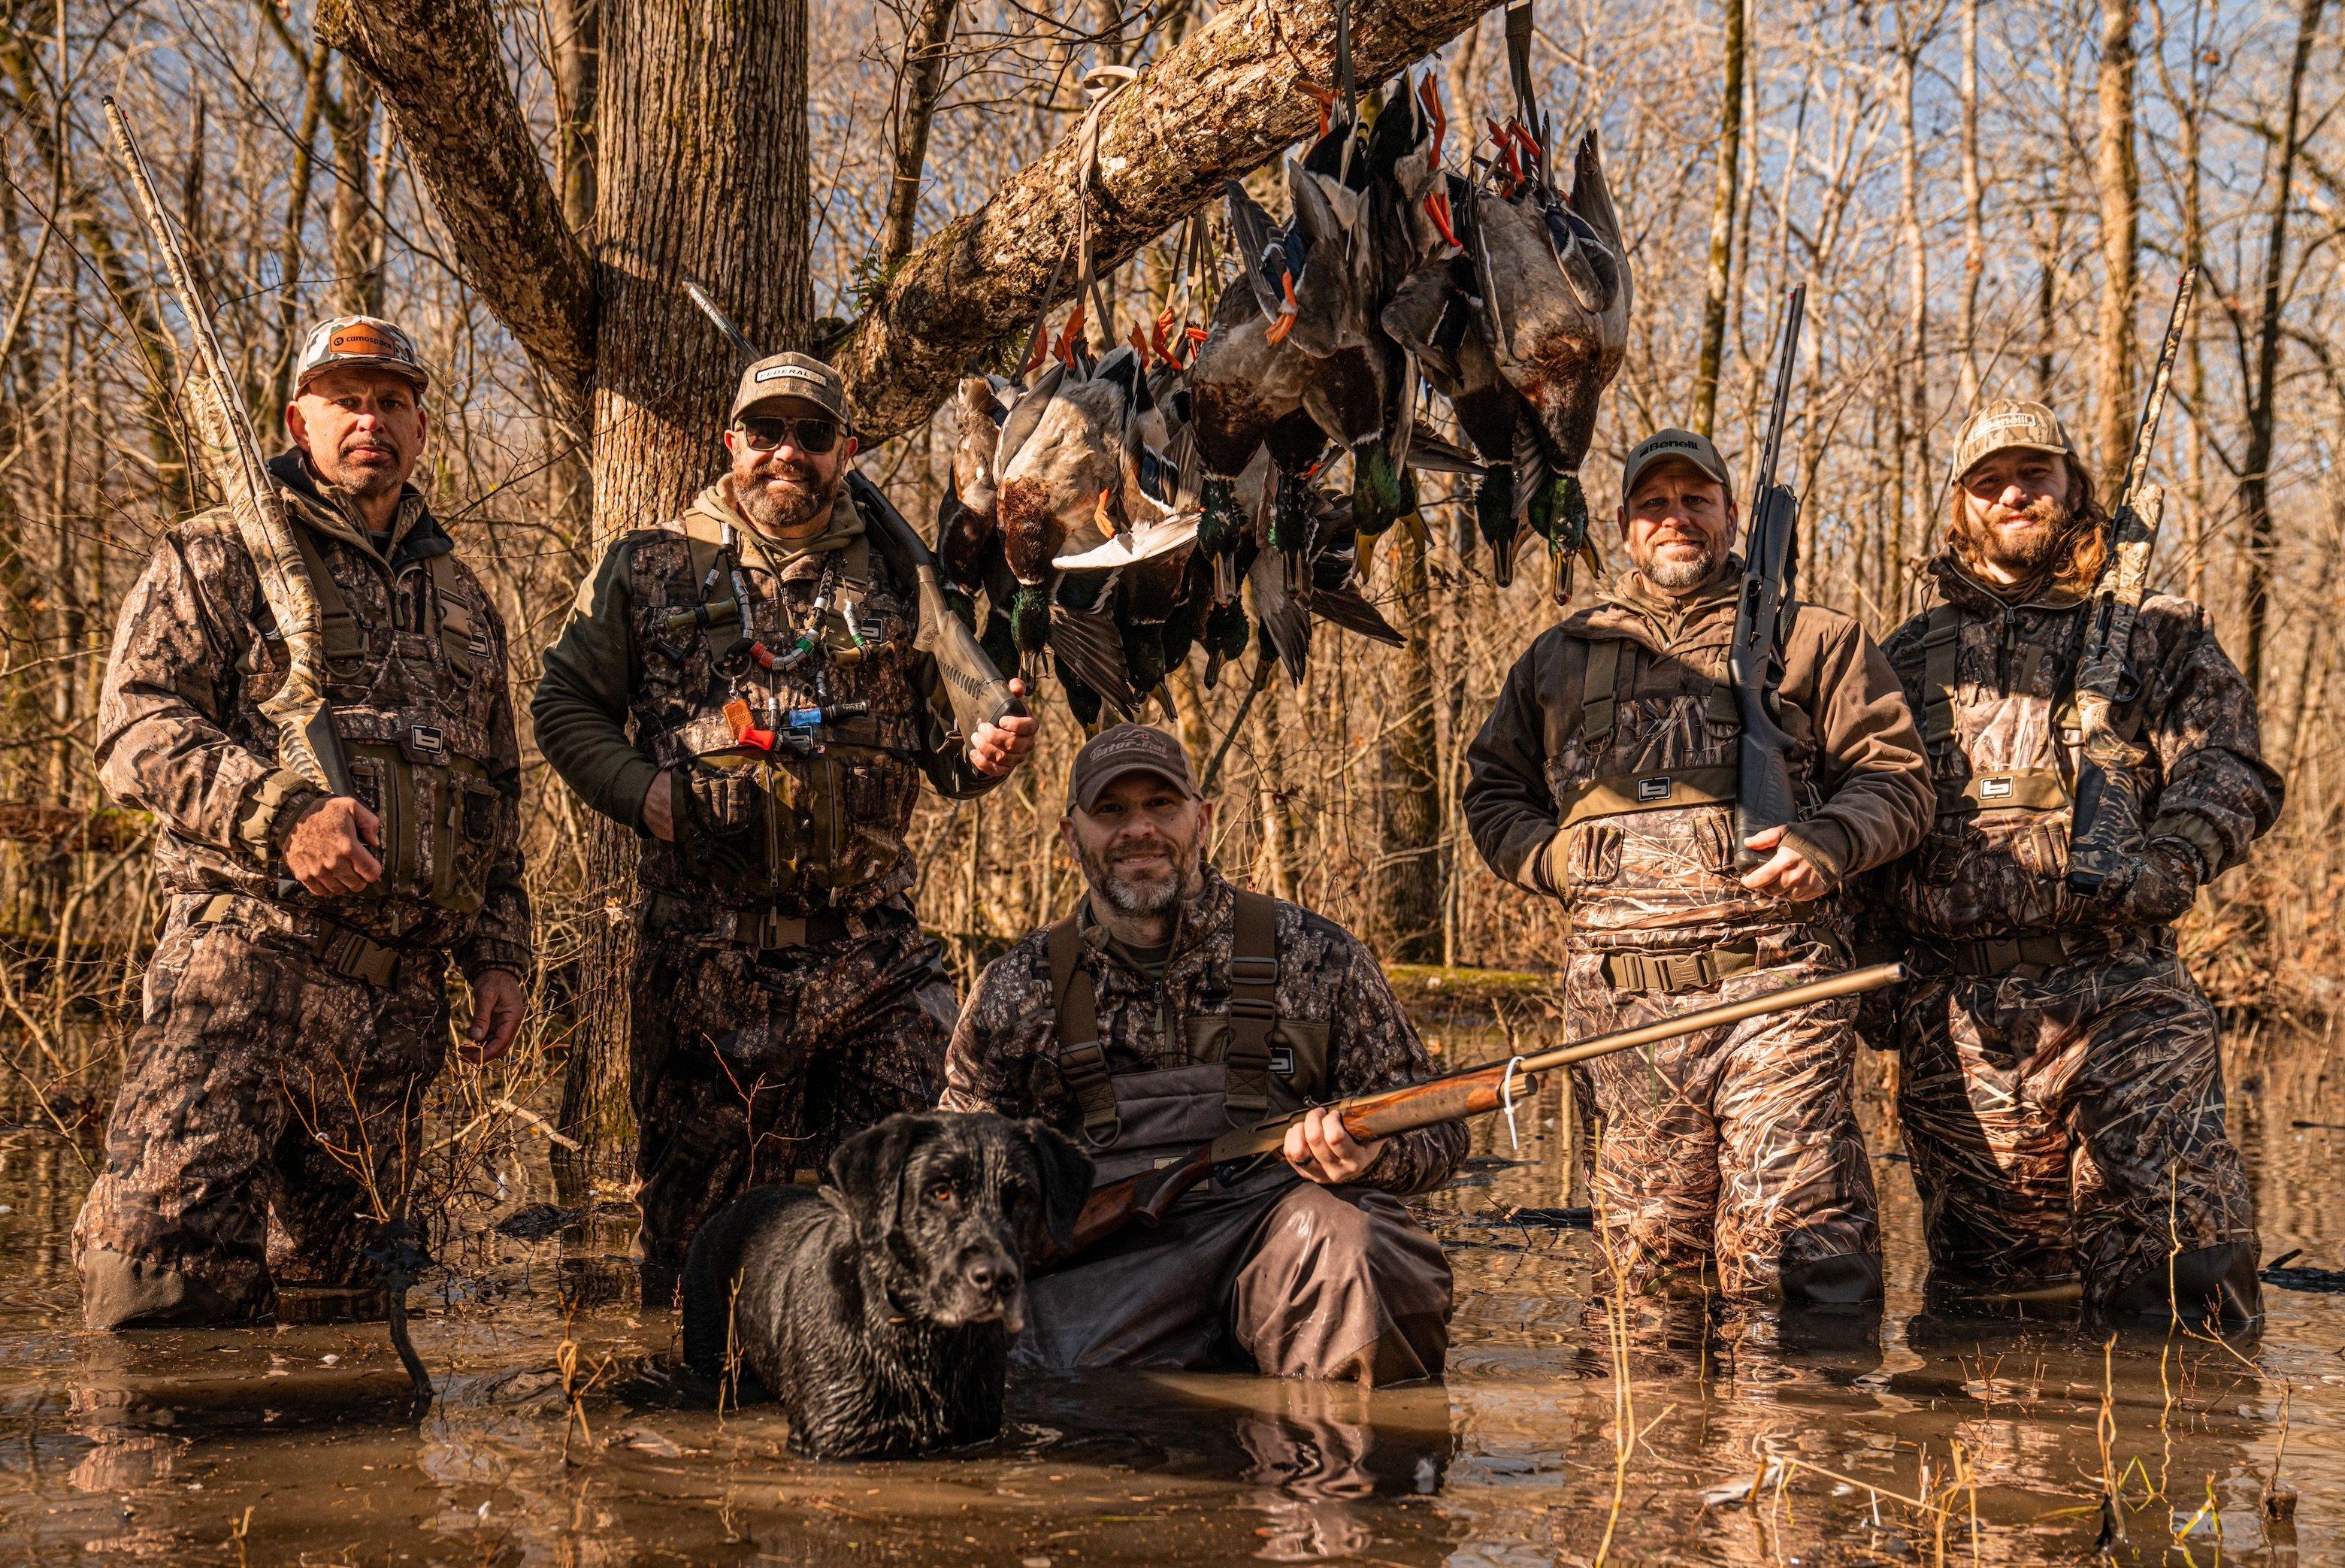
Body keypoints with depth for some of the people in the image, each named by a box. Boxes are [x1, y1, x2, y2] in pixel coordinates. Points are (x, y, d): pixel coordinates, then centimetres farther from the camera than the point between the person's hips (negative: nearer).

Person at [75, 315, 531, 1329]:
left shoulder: (461, 597, 24)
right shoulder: (217, 556, 7)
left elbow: (496, 797, 27)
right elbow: (136, 724, -5)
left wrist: (499, 956, 18)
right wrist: (282, 813, -20)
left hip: (401, 991, 5)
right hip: (250, 953, -5)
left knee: (344, 1276, 8)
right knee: (166, 1267, -19)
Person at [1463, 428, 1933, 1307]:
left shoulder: (1813, 640, 15)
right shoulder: (1559, 658, 22)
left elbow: (1895, 775, 11)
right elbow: (1491, 794, 25)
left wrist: (1828, 845, -9)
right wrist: (1565, 863, 5)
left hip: (1772, 980, -3)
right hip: (1620, 1000, 3)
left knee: (1797, 1259, -13)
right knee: (1655, 1263, 3)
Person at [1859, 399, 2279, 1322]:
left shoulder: (2156, 634, 15)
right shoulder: (1908, 660, 20)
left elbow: (2226, 766, 3)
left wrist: (2170, 862, -18)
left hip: (2123, 999, -2)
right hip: (1956, 1019, 2)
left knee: (2179, 1266, -13)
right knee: (1984, 1281, 3)